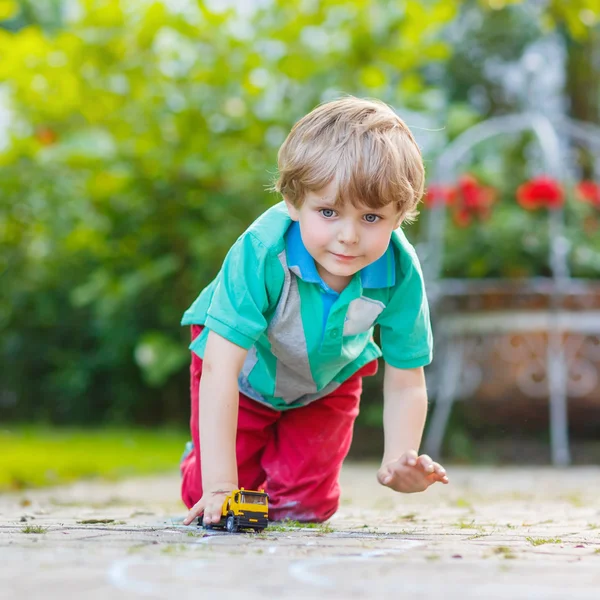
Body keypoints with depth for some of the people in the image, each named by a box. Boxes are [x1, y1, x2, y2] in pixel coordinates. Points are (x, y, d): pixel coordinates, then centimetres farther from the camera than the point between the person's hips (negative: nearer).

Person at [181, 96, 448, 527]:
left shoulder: (401, 273, -34)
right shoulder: (262, 254, -43)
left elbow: (406, 385, -25)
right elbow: (220, 367, -43)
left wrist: (400, 462, -44)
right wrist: (219, 485, -48)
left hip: (328, 378, 2)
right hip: (248, 370, -2)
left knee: (307, 507, 5)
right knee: (208, 498, -2)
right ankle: (201, 461, 35)